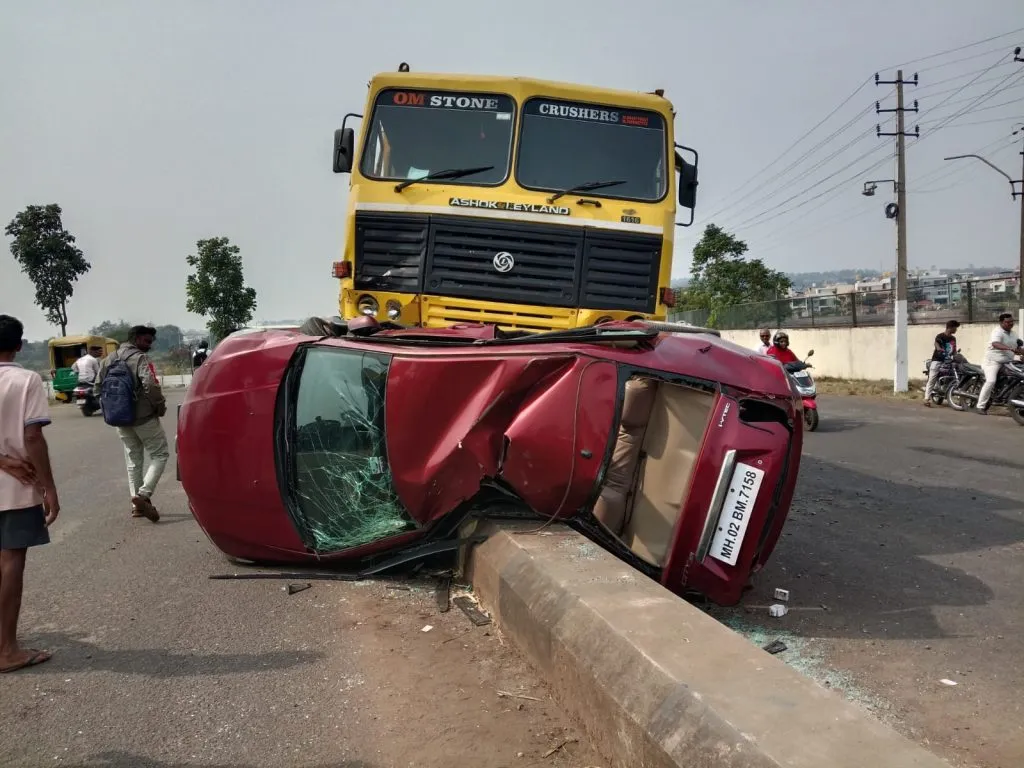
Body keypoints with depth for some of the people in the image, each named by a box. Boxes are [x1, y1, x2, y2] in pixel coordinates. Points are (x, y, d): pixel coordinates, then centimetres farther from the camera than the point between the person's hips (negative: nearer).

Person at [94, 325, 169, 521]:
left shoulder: (109, 359, 9)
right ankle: (143, 494, -12)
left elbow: (98, 388, 11)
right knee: (160, 454, 4)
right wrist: (160, 406, -12)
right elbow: (151, 386, -26)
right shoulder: (141, 358, -13)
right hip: (144, 417, -7)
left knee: (133, 460, 16)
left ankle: (137, 504, 18)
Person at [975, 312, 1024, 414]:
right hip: (993, 361, -9)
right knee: (991, 381, -27)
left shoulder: (1013, 334, 15)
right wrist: (1010, 348, -47)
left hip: (1007, 363, 9)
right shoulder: (997, 331, -14)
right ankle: (980, 407, -27)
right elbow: (995, 344, -34)